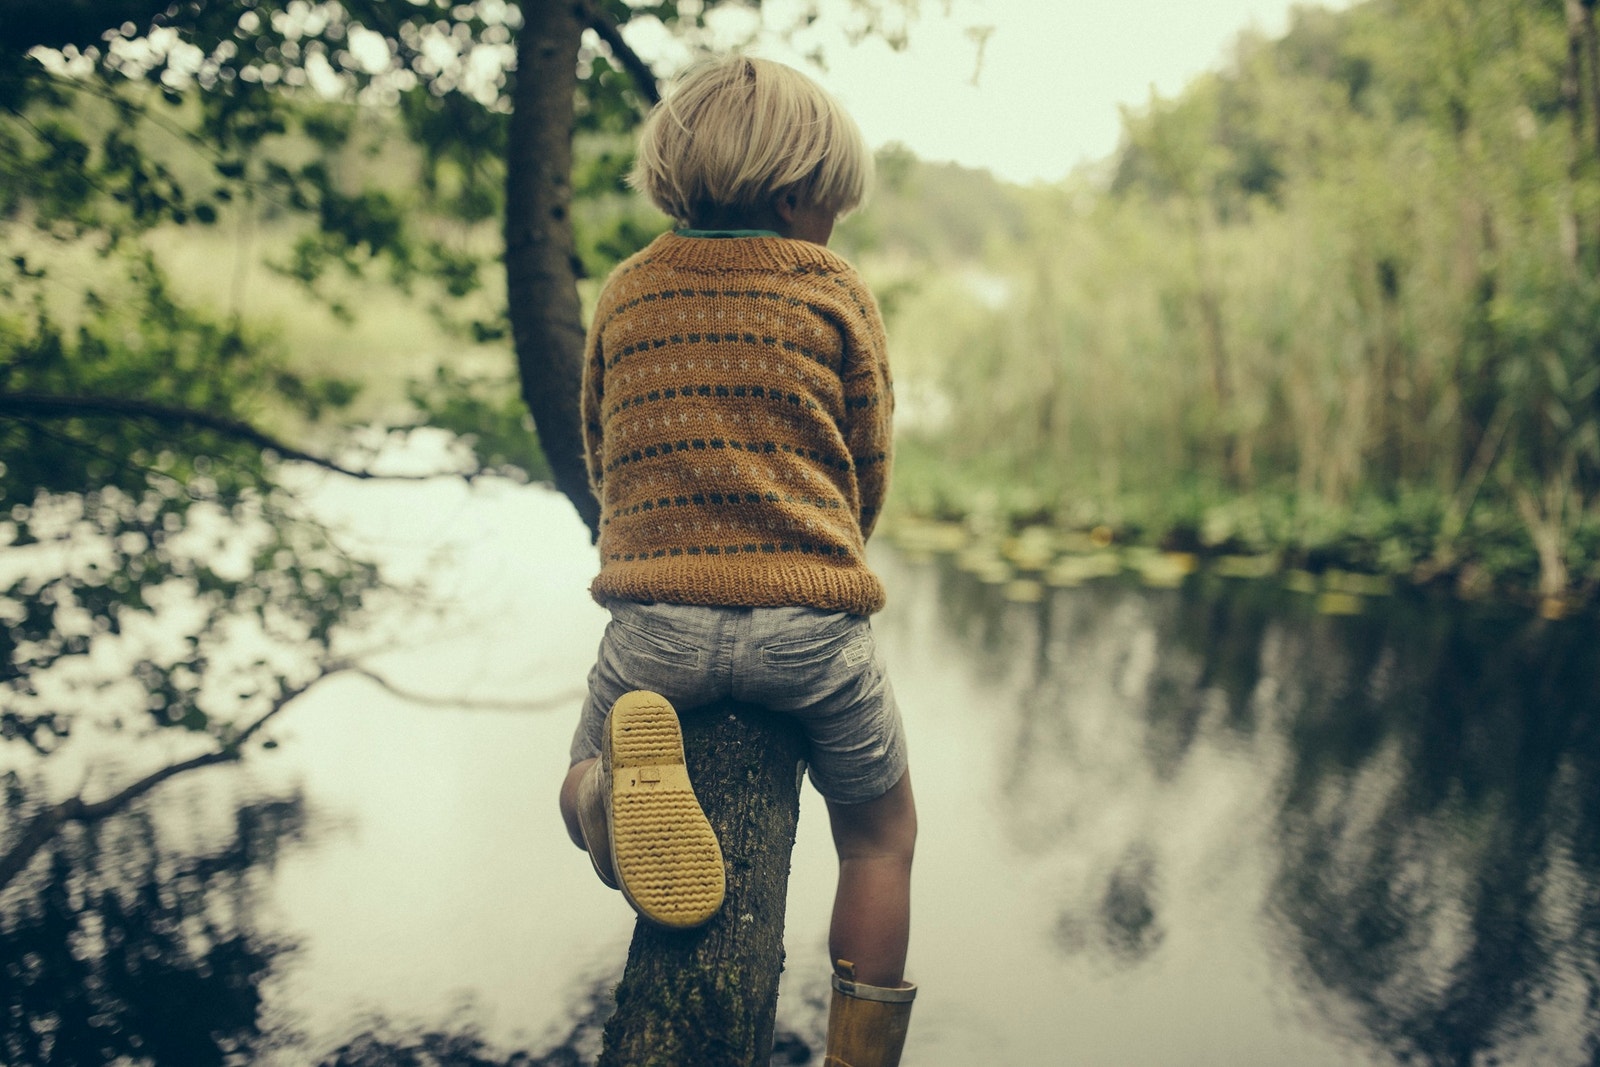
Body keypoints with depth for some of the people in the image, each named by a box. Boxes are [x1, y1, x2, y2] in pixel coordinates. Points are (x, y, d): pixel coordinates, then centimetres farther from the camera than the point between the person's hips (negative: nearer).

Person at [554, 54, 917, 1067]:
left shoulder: (627, 289, 12)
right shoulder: (837, 290, 3)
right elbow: (869, 471, 8)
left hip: (655, 617, 2)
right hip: (809, 621, -1)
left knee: (582, 792, 27)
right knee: (883, 838, 21)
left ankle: (624, 791, -9)